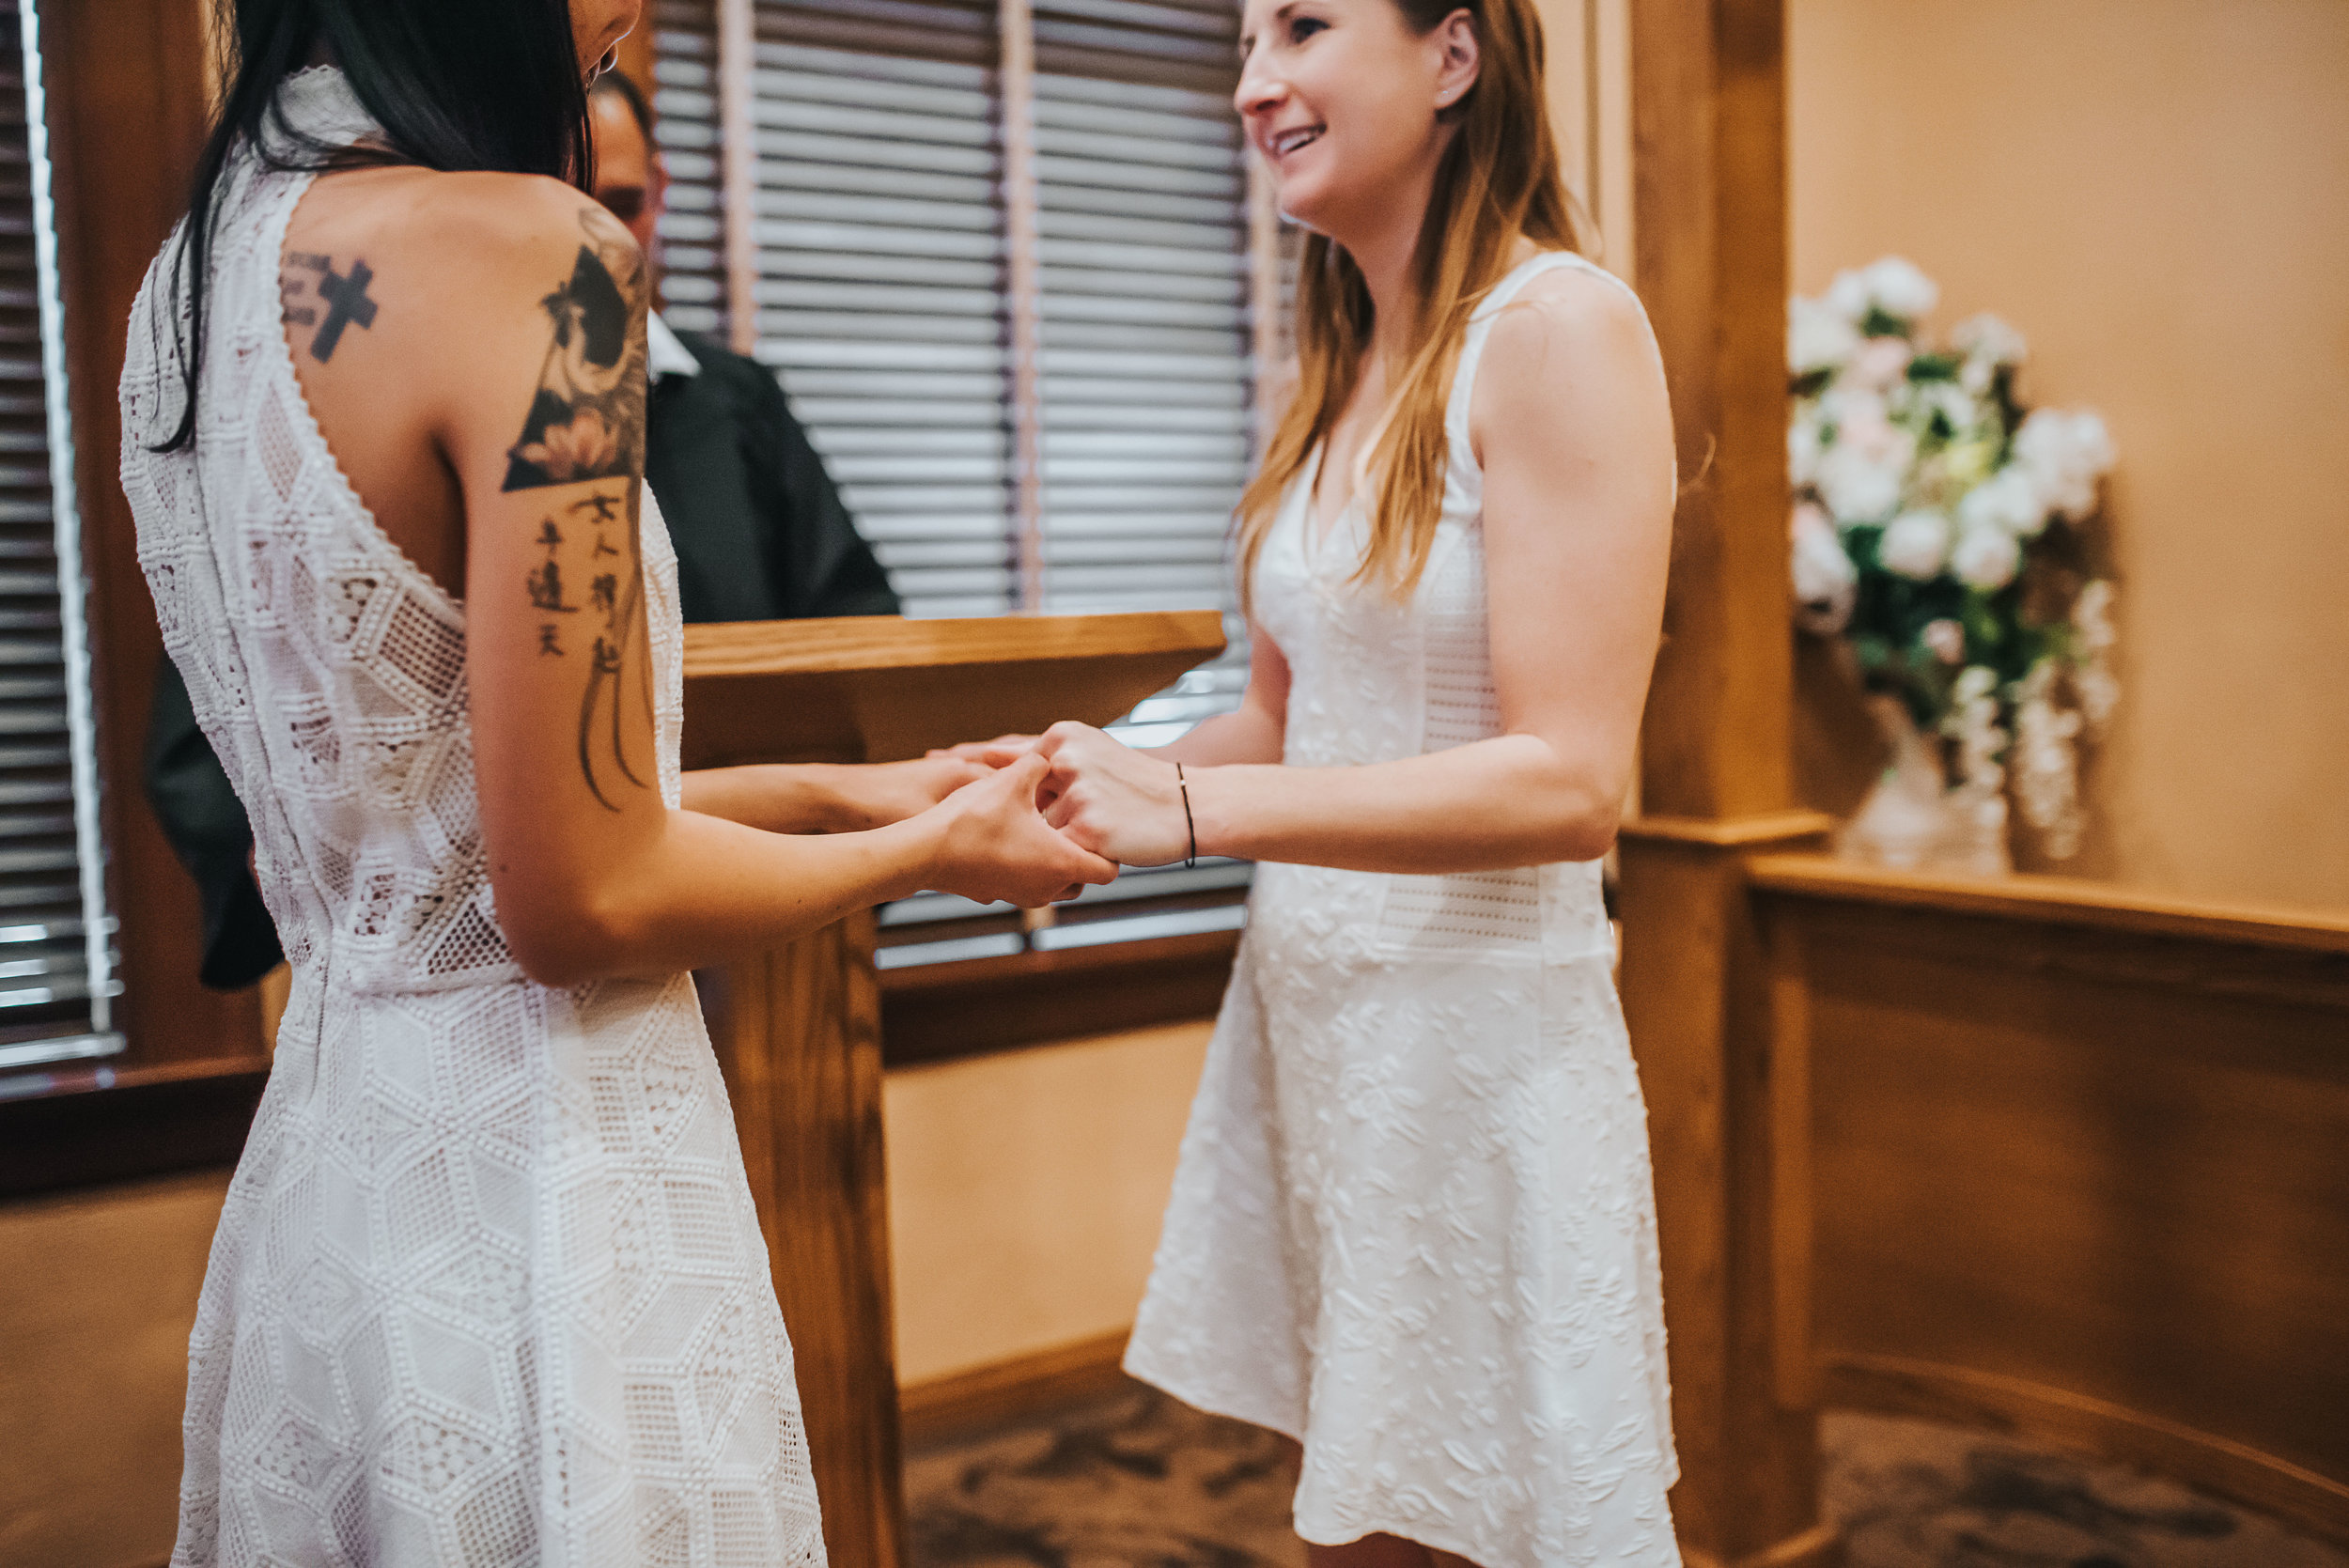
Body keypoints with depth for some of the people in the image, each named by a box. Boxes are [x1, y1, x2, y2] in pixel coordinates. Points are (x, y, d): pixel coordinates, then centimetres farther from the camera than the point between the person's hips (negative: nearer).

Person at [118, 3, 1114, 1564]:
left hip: (326, 1157, 8)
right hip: (531, 1187, -8)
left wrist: (845, 789, 16)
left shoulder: (187, 278, 7)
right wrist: (930, 851, -2)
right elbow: (583, 898, -20)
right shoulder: (530, 250, -18)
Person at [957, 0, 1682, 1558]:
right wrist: (1088, 786, -3)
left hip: (1483, 1032, -7)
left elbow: (1567, 782, -20)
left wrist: (1189, 806, -23)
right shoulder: (1345, 365, 10)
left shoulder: (1560, 329, -12)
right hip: (1303, 1011, 7)